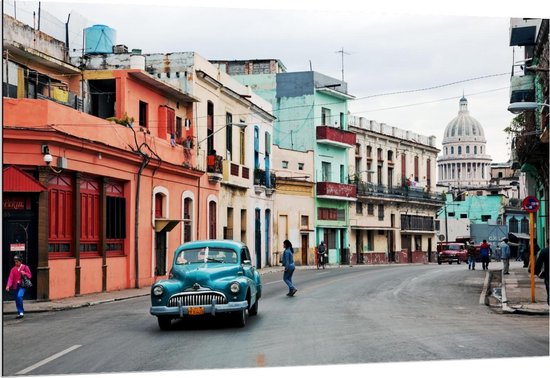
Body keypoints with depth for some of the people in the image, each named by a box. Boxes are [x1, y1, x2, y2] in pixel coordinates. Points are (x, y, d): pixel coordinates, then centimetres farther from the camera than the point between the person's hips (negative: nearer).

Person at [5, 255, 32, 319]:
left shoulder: (25, 267, 1)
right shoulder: (13, 269, 8)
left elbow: (30, 276, 6)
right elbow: (10, 278, -1)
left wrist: (24, 273, -15)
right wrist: (8, 286, -15)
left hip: (22, 285, -5)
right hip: (15, 286, 5)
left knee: (19, 296, -24)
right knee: (17, 300, 6)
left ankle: (21, 312, -15)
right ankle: (20, 313, 17)